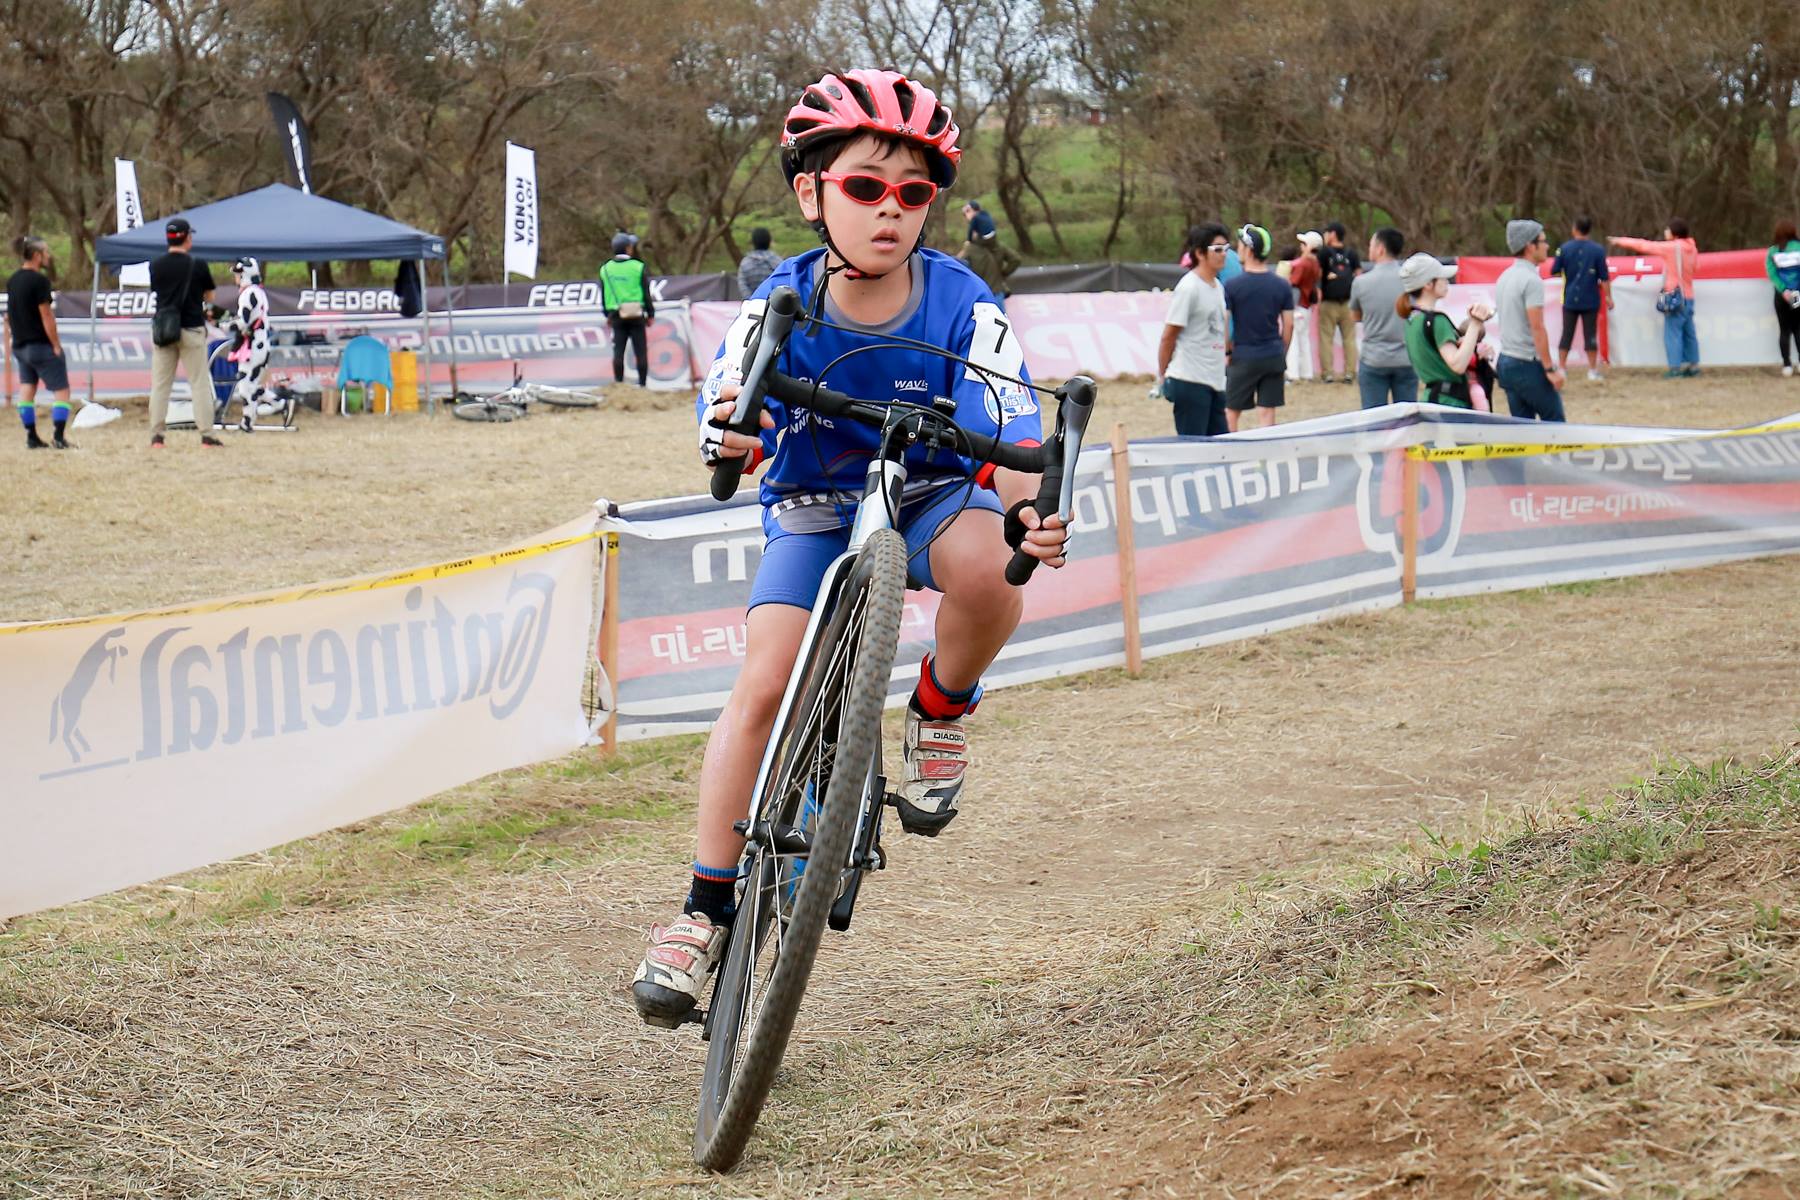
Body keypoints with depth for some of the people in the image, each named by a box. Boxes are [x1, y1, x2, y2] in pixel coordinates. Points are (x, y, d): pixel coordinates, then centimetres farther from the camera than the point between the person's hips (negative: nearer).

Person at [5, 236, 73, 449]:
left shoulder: (12, 281, 8)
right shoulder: (39, 280, -16)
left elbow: (10, 316, 13)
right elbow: (46, 316, -17)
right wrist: (56, 345, -12)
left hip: (20, 345, 8)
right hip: (41, 344, -8)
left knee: (27, 389, 11)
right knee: (61, 391, -1)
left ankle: (31, 437, 11)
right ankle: (58, 437, -9)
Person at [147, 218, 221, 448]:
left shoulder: (155, 265, 0)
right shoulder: (198, 265, -8)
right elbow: (209, 297, 3)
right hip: (191, 330, -2)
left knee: (160, 385, 7)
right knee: (200, 383, 3)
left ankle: (156, 436, 4)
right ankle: (206, 435, 1)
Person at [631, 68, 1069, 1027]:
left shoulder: (962, 308, -22)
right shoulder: (783, 304, -19)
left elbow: (1009, 442, -26)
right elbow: (725, 430, -25)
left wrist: (1026, 514, -50)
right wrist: (728, 432, -51)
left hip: (931, 495, -1)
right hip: (813, 509, 1)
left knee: (986, 569, -36)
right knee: (765, 683, -16)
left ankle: (941, 713, -4)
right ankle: (705, 911, -5)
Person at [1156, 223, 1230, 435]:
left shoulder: (1218, 287, 14)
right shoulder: (1188, 288, -12)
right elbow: (1168, 336, -10)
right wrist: (1162, 376, -7)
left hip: (1215, 381, 9)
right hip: (1190, 381, -9)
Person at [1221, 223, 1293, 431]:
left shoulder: (1231, 286, -10)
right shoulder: (1282, 286, 1)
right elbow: (1288, 325, 4)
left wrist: (1227, 352, 3)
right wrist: (1282, 354, 14)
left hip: (1243, 358, -3)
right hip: (1274, 357, 3)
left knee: (1231, 413, 8)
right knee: (1268, 413, 5)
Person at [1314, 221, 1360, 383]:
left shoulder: (1324, 252, -5)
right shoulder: (1351, 253, 6)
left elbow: (1318, 273, -7)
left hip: (1328, 302, -3)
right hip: (1348, 302, 3)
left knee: (1326, 339, 2)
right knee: (1349, 338, 7)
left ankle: (1326, 373, -3)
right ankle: (1350, 373, 3)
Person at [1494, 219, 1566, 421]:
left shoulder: (1504, 277, 12)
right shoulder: (1531, 280, -16)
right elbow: (1537, 328, -20)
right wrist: (1550, 369, -16)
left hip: (1506, 361, 9)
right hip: (1528, 364, -9)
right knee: (1554, 421, -1)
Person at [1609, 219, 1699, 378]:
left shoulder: (1672, 247, -12)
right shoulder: (1691, 248, 7)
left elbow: (1644, 246, -6)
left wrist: (1620, 241, 4)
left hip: (1675, 297, -7)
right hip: (1688, 297, 7)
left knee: (1672, 332, -5)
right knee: (1689, 332, 12)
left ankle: (1676, 366, -8)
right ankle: (1693, 364, 15)